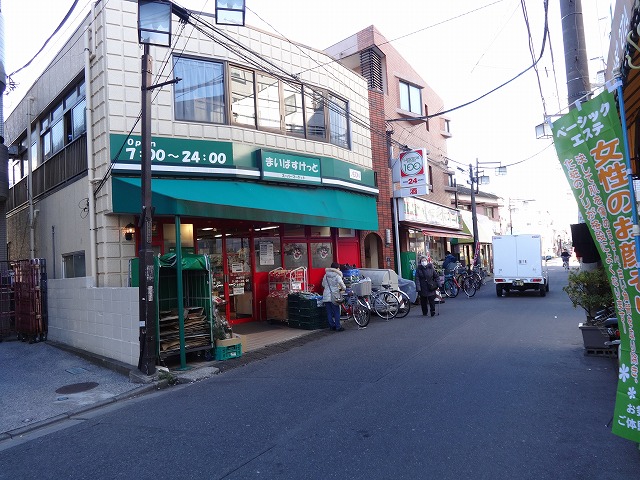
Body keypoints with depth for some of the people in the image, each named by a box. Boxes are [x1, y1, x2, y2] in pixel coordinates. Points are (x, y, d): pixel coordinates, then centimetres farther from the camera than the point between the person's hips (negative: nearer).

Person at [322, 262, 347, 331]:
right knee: (336, 312, 3)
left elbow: (323, 285, 21)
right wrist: (343, 289, 7)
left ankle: (331, 326, 16)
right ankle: (338, 327, 5)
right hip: (333, 297, -5)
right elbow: (343, 286, -14)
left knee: (329, 312, 10)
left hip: (325, 297, 5)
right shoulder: (337, 276, -8)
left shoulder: (326, 276, 9)